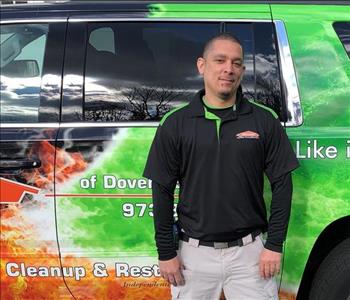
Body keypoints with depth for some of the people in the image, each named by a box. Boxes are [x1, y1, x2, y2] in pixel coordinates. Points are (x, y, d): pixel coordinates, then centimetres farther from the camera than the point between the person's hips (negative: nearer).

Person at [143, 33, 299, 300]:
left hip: (250, 251, 0)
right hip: (195, 253, 0)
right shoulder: (175, 123, 0)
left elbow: (282, 184, 2)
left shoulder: (265, 121, 1)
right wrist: (166, 253, -1)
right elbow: (162, 191, 1)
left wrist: (275, 245, -3)